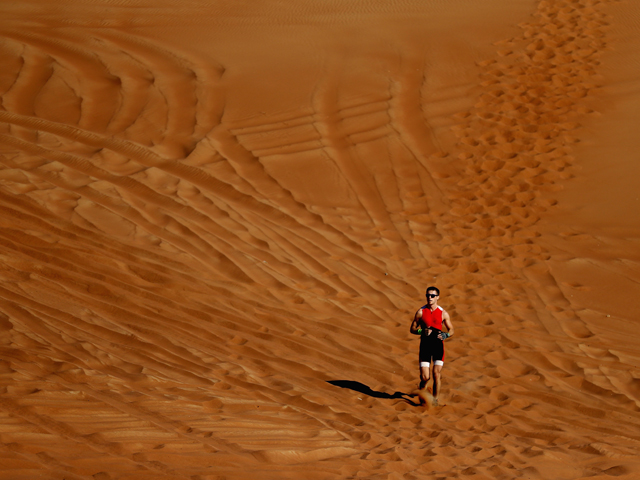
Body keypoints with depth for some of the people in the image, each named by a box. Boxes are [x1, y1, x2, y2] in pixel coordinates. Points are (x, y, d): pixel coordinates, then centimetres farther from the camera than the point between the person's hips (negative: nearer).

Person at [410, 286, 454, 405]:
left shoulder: (443, 313, 3)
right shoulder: (421, 312, 2)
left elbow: (451, 329, 11)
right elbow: (412, 329, 6)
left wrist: (445, 335, -12)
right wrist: (422, 331, -14)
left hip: (438, 344, 0)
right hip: (425, 345, 0)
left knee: (437, 373, -10)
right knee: (425, 377, -6)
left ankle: (435, 398, 7)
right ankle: (421, 393, 26)